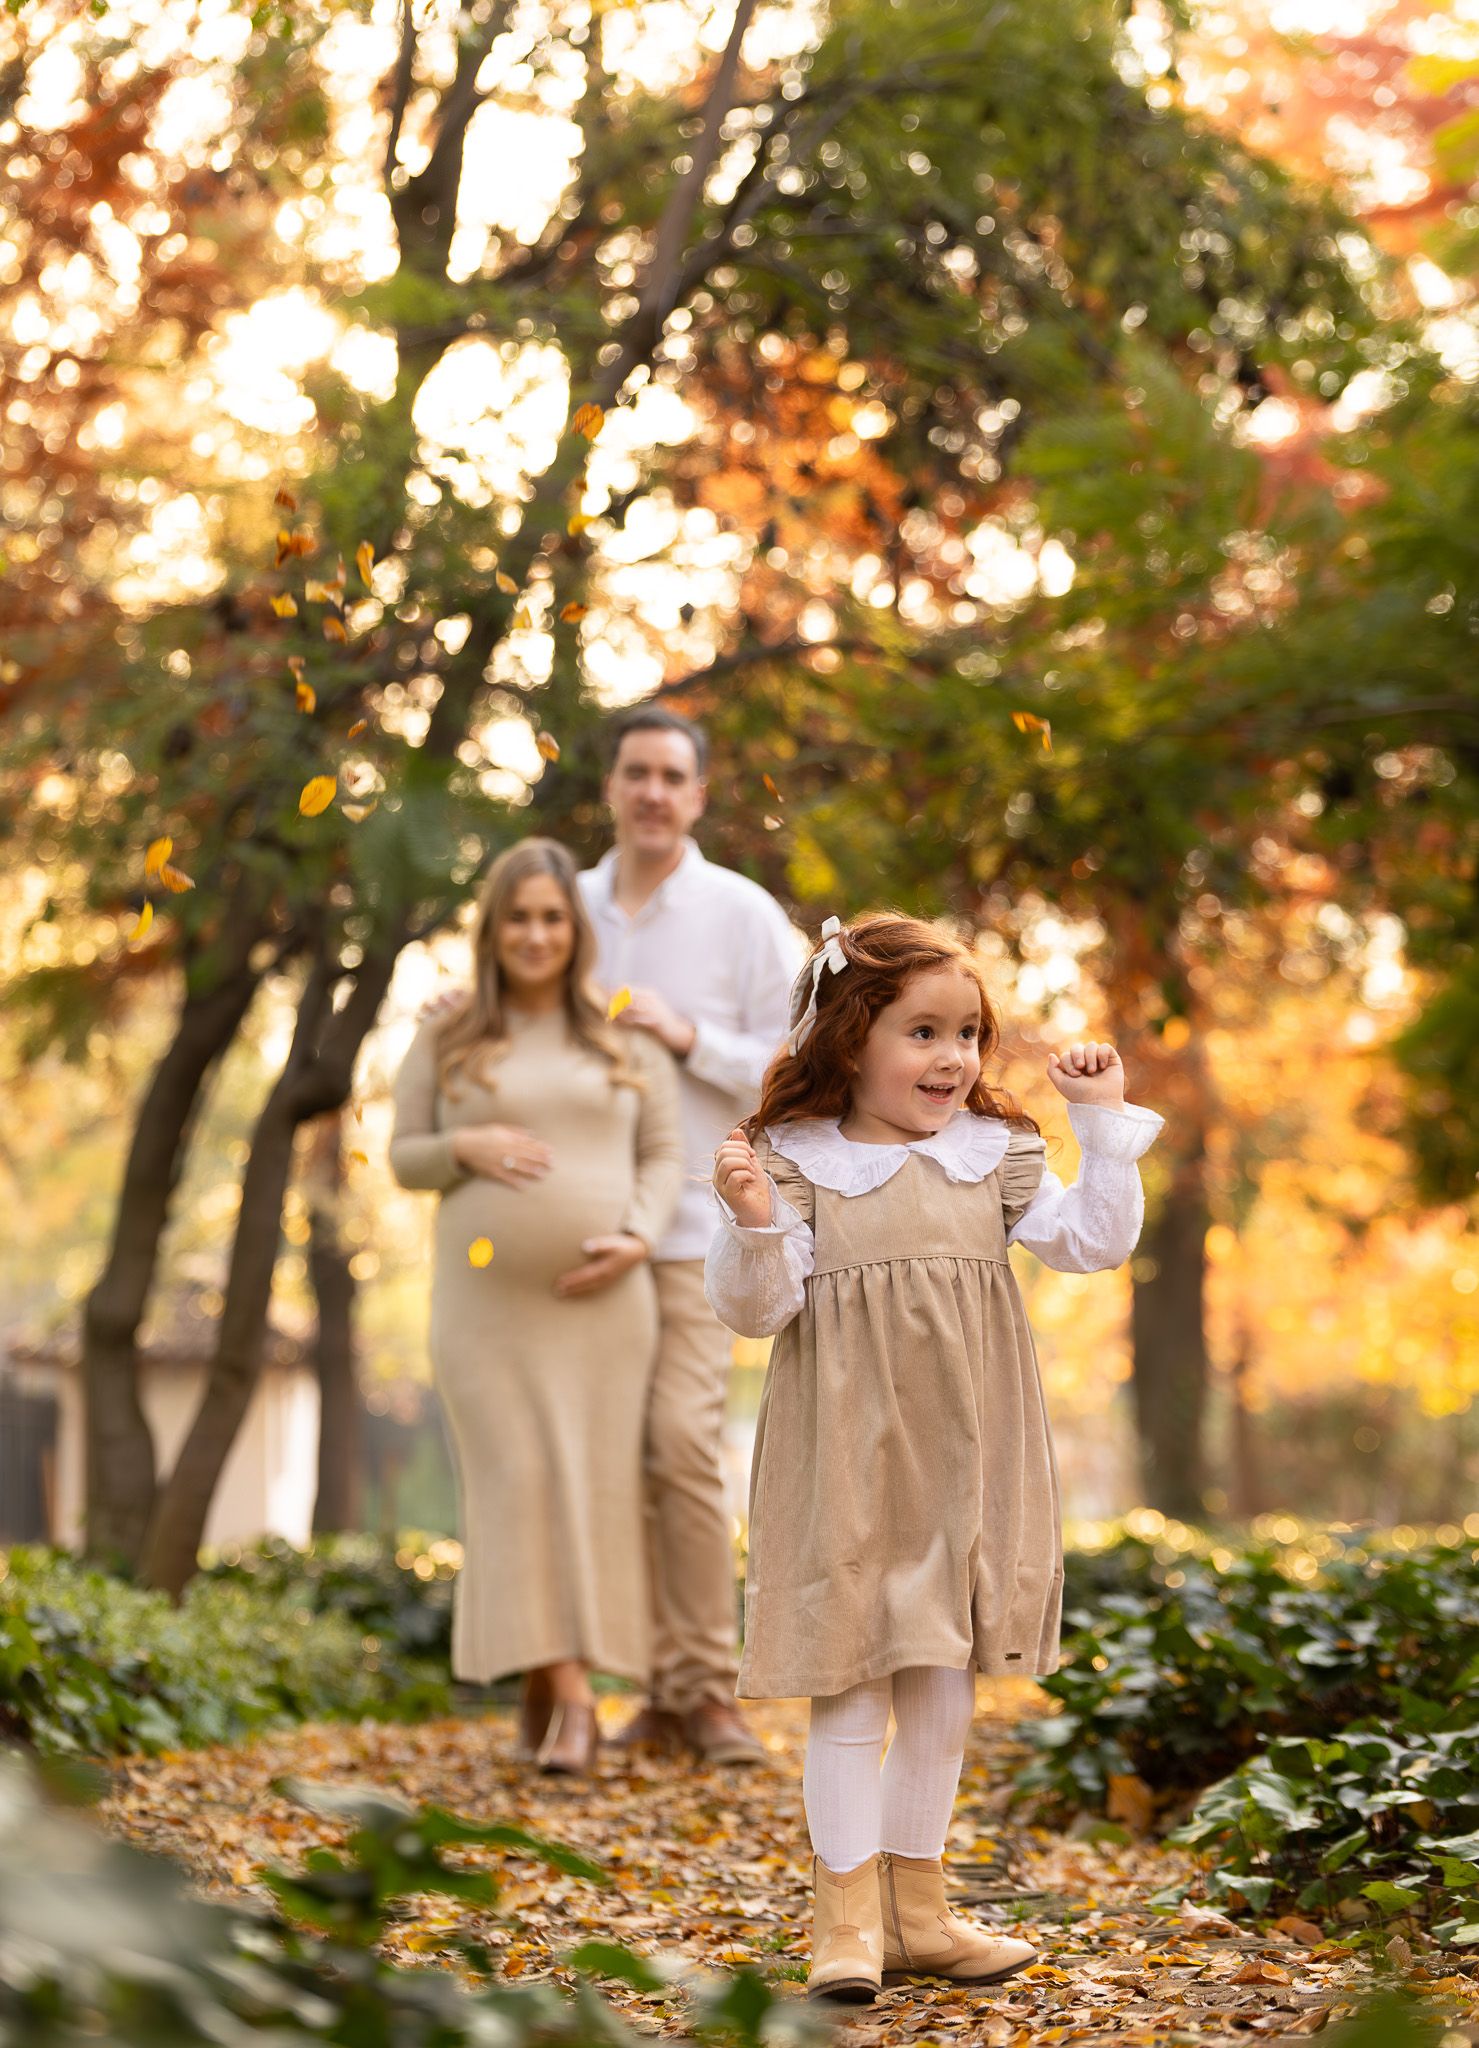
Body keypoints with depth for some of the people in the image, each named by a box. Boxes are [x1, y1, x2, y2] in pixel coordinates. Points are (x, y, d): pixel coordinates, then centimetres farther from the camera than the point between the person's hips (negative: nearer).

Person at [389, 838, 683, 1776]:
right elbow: (406, 1160, 5)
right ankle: (567, 1695, -7)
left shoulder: (626, 1036, 4)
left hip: (600, 1301, 1)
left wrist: (639, 1241, -14)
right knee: (523, 1487, -9)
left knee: (590, 1487, 2)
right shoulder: (447, 1039, 3)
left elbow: (664, 1158, 4)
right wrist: (467, 1149, -16)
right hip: (489, 1299, -1)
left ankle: (551, 1676, 15)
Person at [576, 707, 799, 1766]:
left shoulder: (744, 915, 1)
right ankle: (664, 1689, 11)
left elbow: (794, 1069, -2)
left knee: (685, 1440, -15)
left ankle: (711, 1687, -6)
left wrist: (688, 1038, -15)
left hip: (696, 1221, -4)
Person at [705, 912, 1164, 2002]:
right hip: (847, 1462, -4)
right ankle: (848, 1917, 6)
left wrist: (1106, 1123, -1)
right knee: (849, 1684, -1)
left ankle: (918, 1908, 22)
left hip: (962, 1462, 4)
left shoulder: (996, 1157, 7)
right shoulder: (798, 1163, -3)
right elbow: (757, 1306, -5)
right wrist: (751, 1221, -22)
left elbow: (1092, 1240, 2)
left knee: (945, 1686, 10)